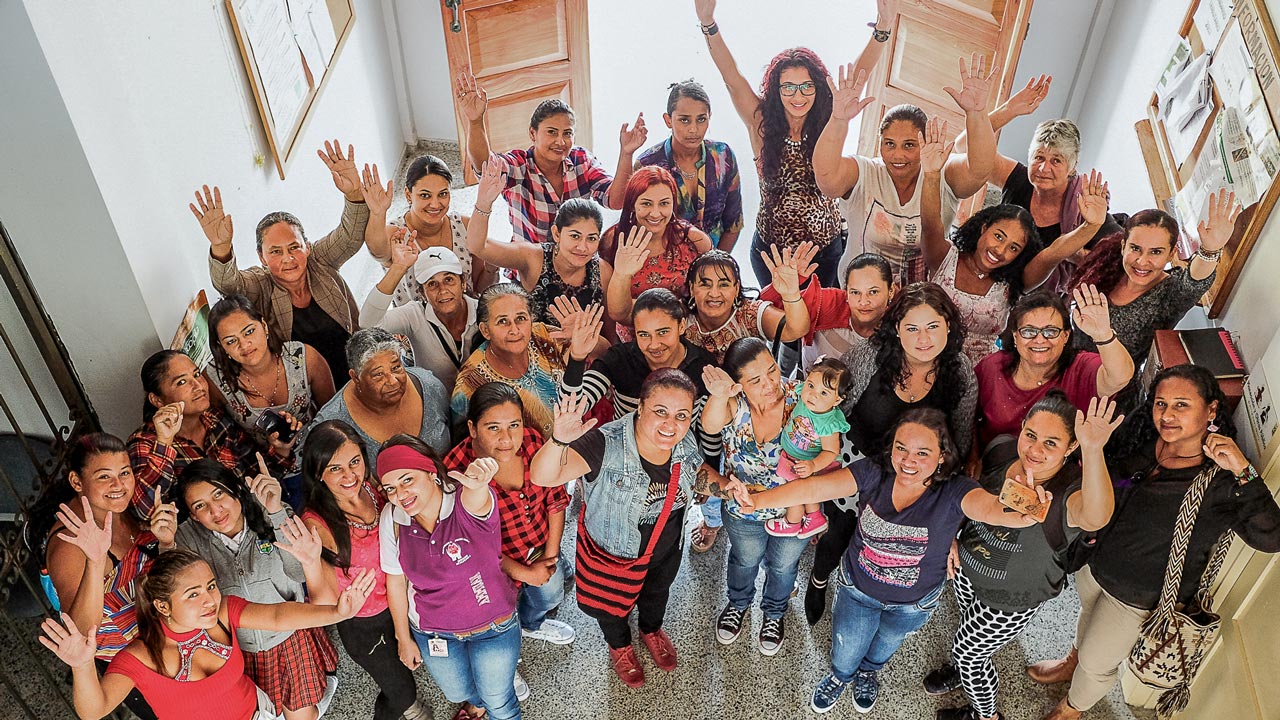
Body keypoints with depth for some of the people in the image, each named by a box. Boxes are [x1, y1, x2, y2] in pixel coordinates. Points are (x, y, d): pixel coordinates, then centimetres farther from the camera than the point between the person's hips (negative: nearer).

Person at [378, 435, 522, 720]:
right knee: (458, 692, 30)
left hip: (493, 626, -3)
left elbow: (476, 501, -56)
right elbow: (396, 580, -4)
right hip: (432, 632, 4)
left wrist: (478, 483, -80)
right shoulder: (391, 519, -18)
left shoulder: (465, 501, -29)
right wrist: (403, 638, 6)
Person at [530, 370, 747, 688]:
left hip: (666, 548, 4)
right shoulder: (606, 444, -41)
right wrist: (559, 440, -72)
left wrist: (723, 484, -20)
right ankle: (620, 646, 63)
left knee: (657, 592, 35)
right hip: (613, 551, -4)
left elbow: (698, 471, 1)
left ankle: (652, 629, 70)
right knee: (613, 603, 27)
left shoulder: (684, 443, -23)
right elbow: (542, 477, -52)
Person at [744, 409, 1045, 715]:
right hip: (857, 587, 0)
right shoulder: (873, 472, -28)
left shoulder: (953, 492, -32)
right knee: (845, 654, 24)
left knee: (884, 646, 33)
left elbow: (991, 507, -52)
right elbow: (814, 487, -34)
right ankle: (839, 676, 62)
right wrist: (757, 500, -46)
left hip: (913, 603, 0)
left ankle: (867, 672, 69)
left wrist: (1022, 514, -76)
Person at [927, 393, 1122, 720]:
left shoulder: (1069, 490, -36)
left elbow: (1095, 517, -62)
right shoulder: (1002, 450, -21)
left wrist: (1093, 450, -75)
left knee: (967, 650, 16)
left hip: (1013, 598, -4)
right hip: (968, 566, 5)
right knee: (969, 626, 32)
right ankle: (965, 668, 66)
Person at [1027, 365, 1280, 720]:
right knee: (1088, 615, 35)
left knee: (1096, 664, 18)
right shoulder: (1140, 441, -13)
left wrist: (1243, 472, -44)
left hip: (1139, 598, -5)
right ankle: (1073, 662, 66)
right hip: (1095, 563, 5)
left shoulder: (1221, 482, -27)